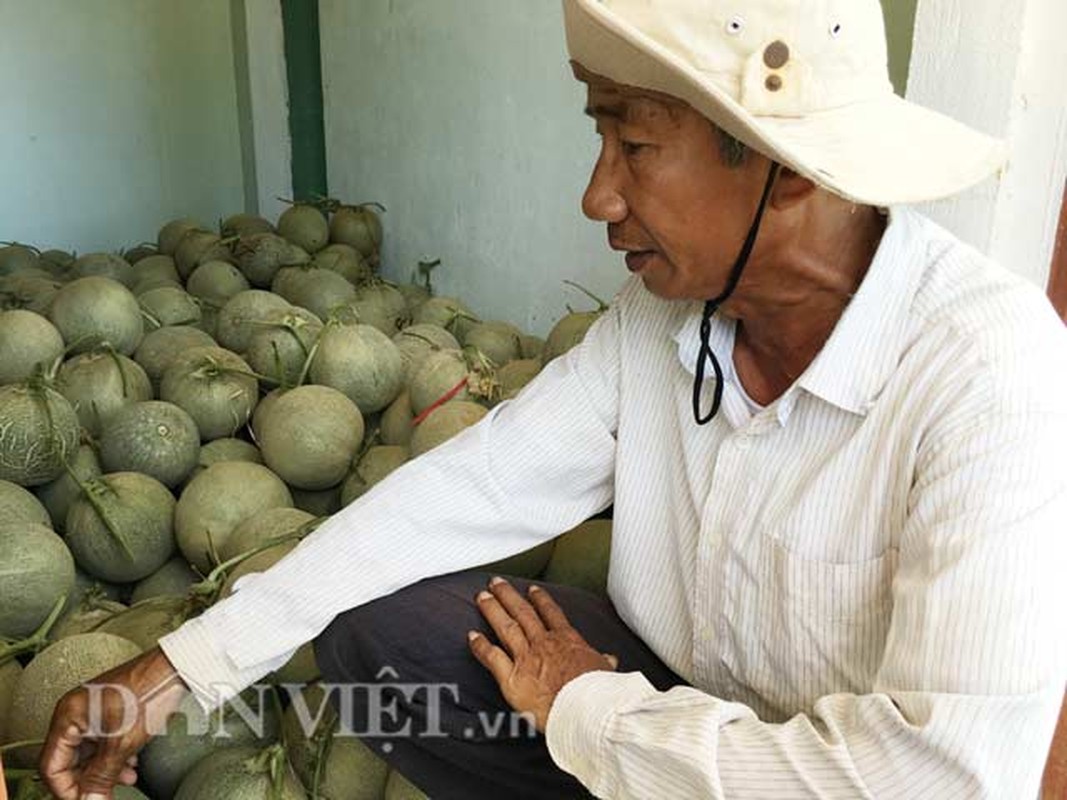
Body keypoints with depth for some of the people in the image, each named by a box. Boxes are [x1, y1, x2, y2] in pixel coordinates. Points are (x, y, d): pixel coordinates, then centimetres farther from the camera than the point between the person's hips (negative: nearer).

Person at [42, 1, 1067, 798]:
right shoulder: (661, 305, -9)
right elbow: (475, 484, -8)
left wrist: (587, 714, -21)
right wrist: (182, 665, -11)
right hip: (672, 691, 5)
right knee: (370, 625, -7)